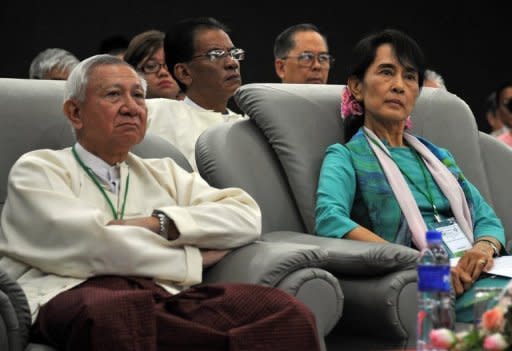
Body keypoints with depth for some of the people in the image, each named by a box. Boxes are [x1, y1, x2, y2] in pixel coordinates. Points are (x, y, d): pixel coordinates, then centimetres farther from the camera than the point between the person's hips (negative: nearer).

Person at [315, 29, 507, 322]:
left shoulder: (438, 155, 28)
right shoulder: (346, 157, 9)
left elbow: (487, 217, 20)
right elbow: (329, 220, -11)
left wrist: (485, 247, -6)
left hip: (473, 274, 6)